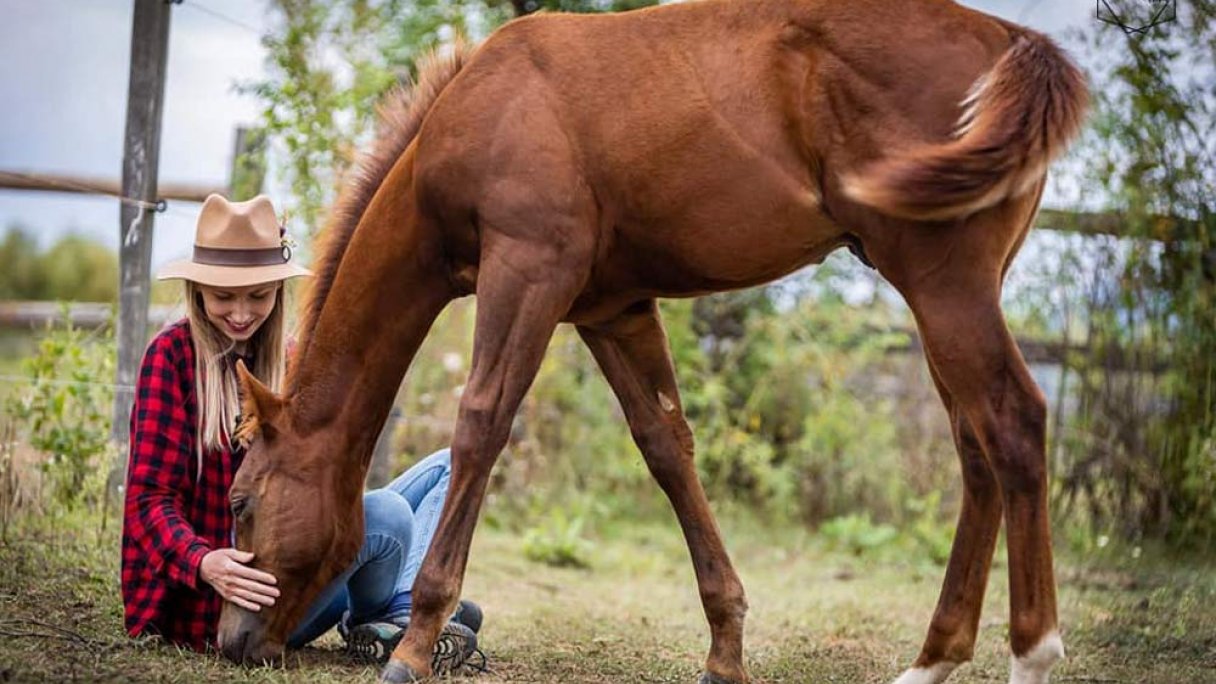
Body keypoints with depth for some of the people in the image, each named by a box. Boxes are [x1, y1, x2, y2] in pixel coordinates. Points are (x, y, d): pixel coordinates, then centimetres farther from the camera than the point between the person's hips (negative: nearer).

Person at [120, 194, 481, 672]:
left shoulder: (288, 358, 10)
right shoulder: (173, 354, -9)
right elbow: (151, 498, -14)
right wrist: (205, 563, -32)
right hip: (212, 598, -8)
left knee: (446, 466, 6)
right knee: (387, 514, -26)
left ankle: (401, 613, -16)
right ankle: (371, 620, 4)